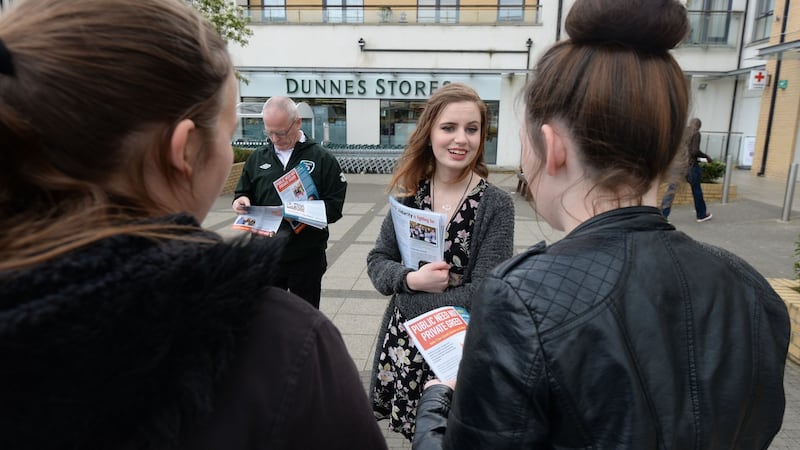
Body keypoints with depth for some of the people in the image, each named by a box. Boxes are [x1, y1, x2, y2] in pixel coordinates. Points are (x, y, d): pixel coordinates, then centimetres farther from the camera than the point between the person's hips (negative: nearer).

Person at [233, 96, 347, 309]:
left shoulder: (322, 158, -4)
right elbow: (243, 193, 16)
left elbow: (334, 206, -8)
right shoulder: (257, 157, 7)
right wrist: (241, 201, -7)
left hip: (307, 257, -3)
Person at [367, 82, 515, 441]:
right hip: (403, 341, 4)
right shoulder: (410, 194, -3)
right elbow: (376, 262, -2)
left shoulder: (496, 206, -15)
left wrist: (405, 294, -14)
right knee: (412, 431, 20)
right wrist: (412, 279, -22)